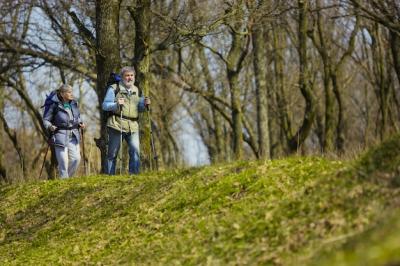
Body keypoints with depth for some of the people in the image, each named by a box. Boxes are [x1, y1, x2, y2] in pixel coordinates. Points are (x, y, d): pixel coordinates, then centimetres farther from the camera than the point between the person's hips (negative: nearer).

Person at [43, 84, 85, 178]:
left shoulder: (74, 104, 8)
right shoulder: (55, 105, -8)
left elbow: (78, 116, 25)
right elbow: (45, 120, -3)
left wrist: (80, 123, 5)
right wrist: (50, 127, -22)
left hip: (73, 135, 5)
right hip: (61, 136, -5)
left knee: (76, 158, -3)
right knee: (63, 161, -7)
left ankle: (68, 176, 16)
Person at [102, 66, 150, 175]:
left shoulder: (135, 90, 19)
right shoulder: (114, 89, 3)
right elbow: (104, 105, 0)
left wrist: (144, 104, 4)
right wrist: (116, 104, -17)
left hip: (133, 126, 4)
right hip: (117, 124, -4)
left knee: (135, 151, -9)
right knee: (113, 153, 1)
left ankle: (134, 174, -4)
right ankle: (110, 176, 8)